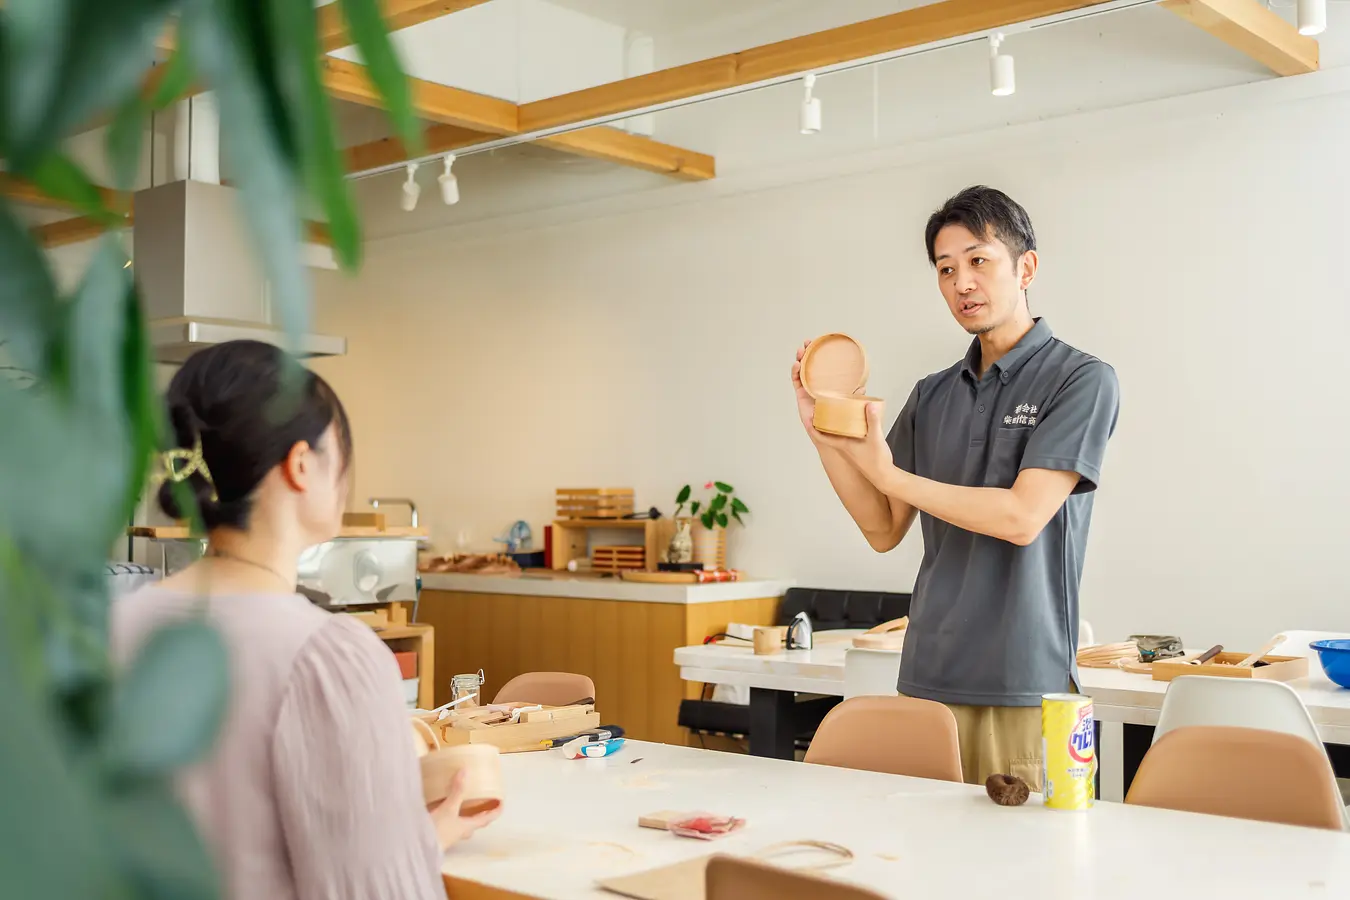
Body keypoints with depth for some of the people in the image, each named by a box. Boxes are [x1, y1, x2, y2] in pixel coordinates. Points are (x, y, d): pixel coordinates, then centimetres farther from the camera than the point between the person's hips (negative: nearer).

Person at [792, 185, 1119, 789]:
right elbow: (884, 530, 12)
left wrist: (887, 472, -10)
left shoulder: (1081, 379, -5)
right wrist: (822, 431, 1)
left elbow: (1022, 517, -14)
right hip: (929, 677, 5)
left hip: (1024, 687, -5)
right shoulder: (932, 396, 12)